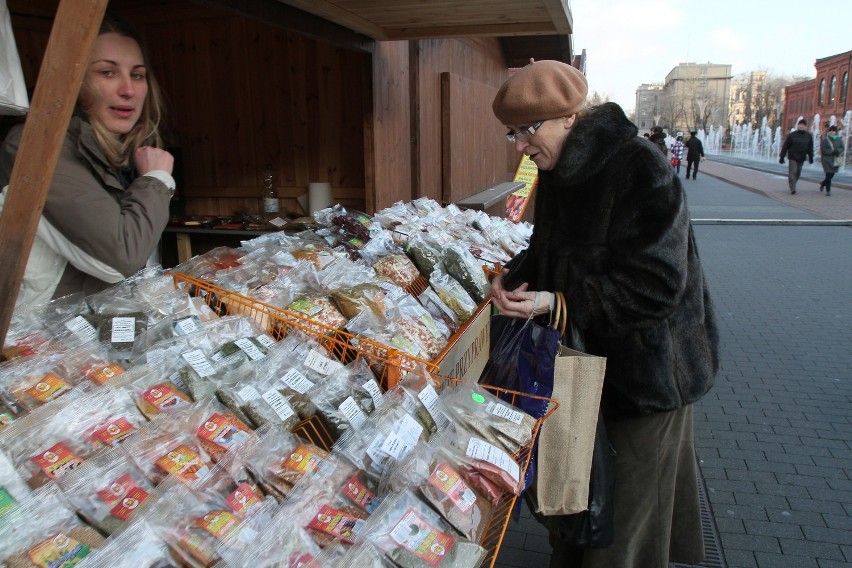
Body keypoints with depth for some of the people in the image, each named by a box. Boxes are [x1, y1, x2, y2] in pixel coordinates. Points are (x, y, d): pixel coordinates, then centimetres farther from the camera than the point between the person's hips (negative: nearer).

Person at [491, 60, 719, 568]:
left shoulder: (642, 171, -22)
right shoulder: (557, 176, 3)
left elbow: (656, 285, -26)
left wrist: (558, 303, -30)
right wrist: (516, 282, -5)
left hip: (646, 370, -7)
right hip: (585, 360, 7)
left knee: (628, 507, 9)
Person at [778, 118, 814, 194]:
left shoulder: (809, 136, 3)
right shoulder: (792, 135, -6)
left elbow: (810, 148, 10)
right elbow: (785, 146, -4)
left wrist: (811, 158, 7)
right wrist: (782, 157, -5)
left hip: (802, 158, 4)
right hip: (793, 157, -4)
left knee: (798, 173, 11)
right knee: (792, 172, -9)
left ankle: (792, 186, 26)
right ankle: (792, 189, -9)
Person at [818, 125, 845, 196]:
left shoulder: (839, 140, 6)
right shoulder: (825, 140, -4)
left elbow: (842, 148, 5)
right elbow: (823, 150, -9)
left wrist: (837, 152, -16)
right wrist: (833, 152, -16)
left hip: (836, 160, 4)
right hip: (827, 160, -4)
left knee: (831, 175, 9)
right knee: (828, 175, -8)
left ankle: (823, 183, 38)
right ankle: (828, 190, 1)